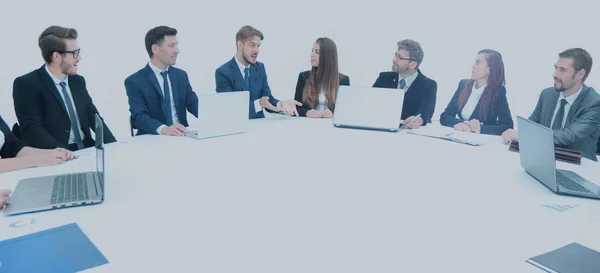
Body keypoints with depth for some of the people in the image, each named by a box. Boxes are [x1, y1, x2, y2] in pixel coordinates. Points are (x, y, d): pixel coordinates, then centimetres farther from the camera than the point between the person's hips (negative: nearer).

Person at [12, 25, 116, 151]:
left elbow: (93, 116, 10)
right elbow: (32, 129, -14)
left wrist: (113, 145, -6)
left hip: (86, 151, 5)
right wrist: (61, 152, -30)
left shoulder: (78, 81, 13)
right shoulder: (26, 84, -6)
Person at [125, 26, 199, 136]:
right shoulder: (135, 81, -4)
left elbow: (195, 106, 6)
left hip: (181, 136, 3)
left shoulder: (181, 75, 11)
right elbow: (139, 116, -16)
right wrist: (163, 129, -35)